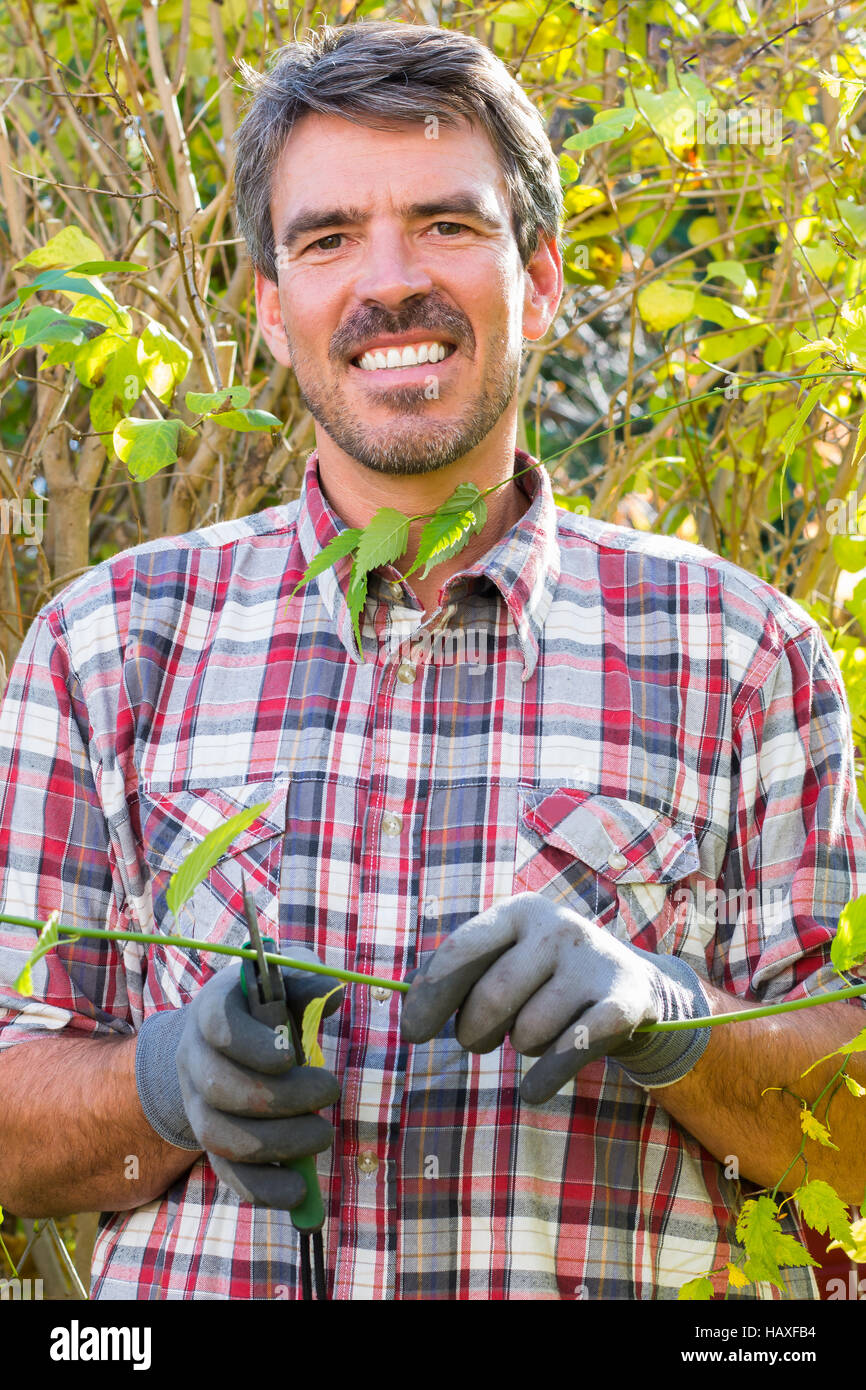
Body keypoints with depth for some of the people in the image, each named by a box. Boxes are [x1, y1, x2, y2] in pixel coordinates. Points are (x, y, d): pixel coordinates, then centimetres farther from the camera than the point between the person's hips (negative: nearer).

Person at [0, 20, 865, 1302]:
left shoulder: (736, 651, 5)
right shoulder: (112, 644, 7)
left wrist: (664, 1019, -14)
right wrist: (174, 1083, -12)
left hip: (608, 1275, 0)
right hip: (194, 1289, 0)